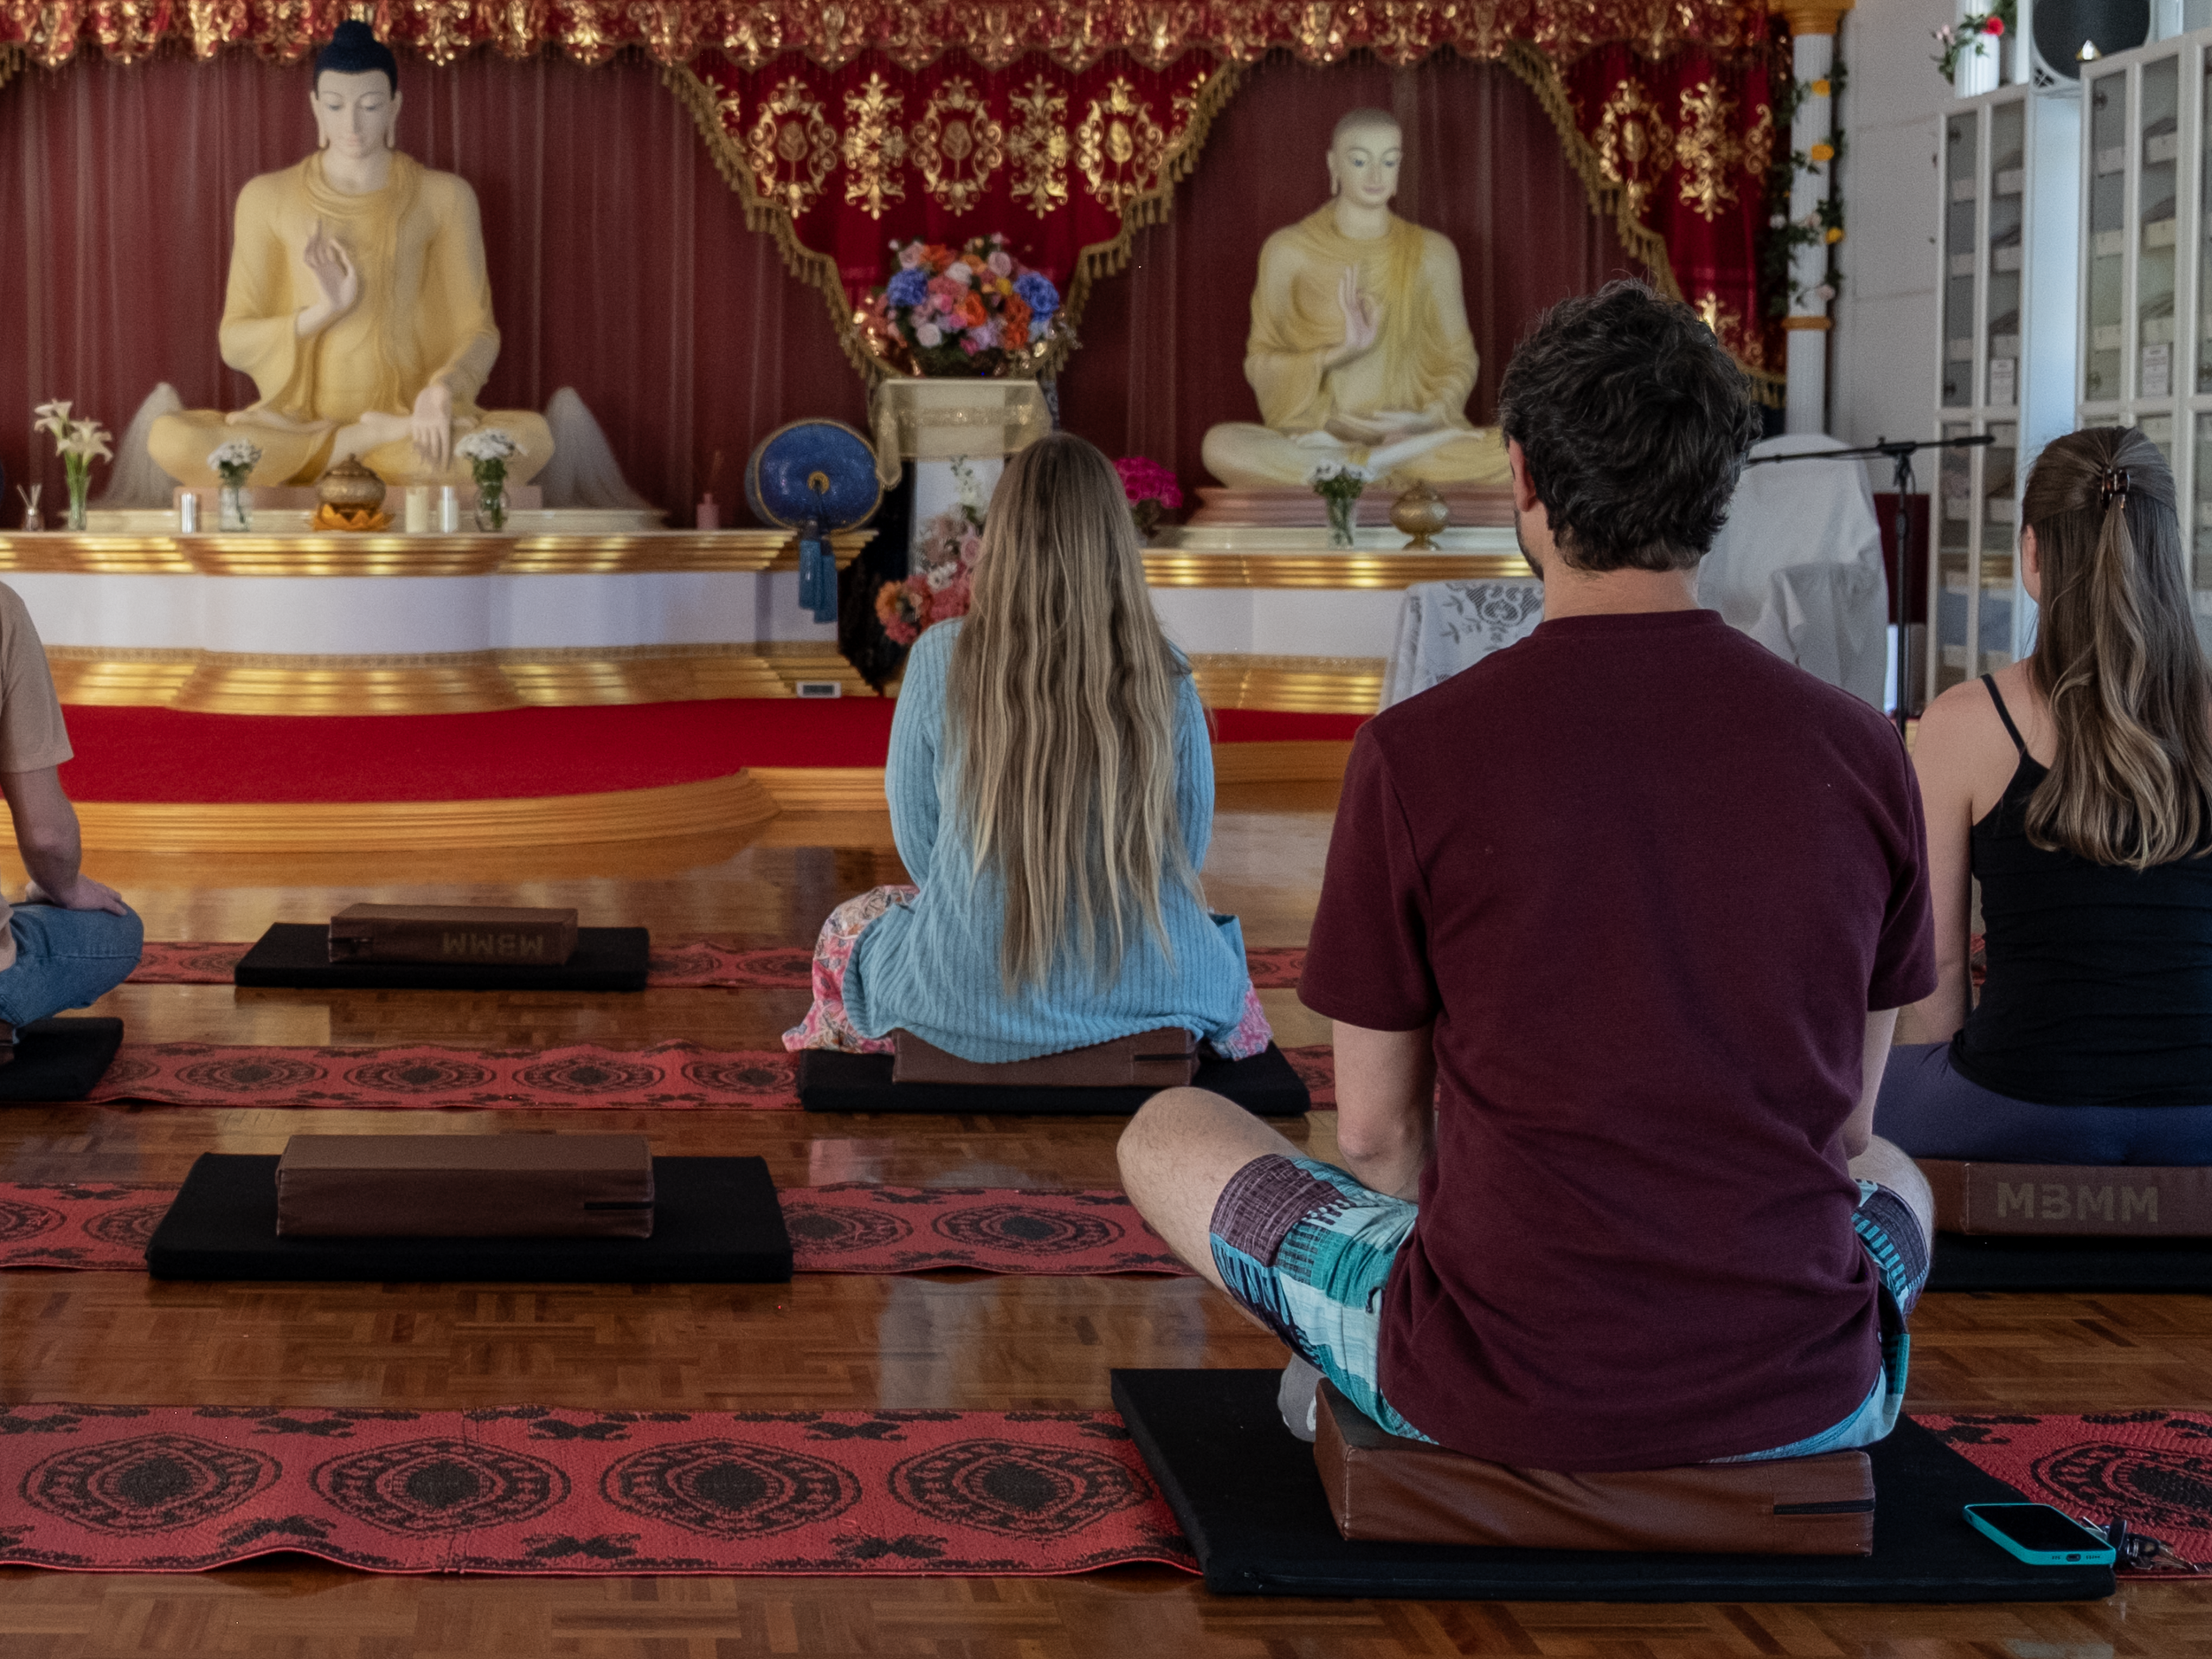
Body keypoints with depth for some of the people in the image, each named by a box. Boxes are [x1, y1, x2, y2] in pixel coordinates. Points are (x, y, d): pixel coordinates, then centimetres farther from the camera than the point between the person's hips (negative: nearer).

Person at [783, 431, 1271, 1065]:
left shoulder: (941, 659, -12)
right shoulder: (1164, 676, -9)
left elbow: (916, 835, -1)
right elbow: (1189, 847, 2)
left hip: (972, 1011, -1)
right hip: (1143, 992, 1)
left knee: (848, 927, 33)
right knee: (1215, 935, 38)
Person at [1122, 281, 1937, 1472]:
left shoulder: (1415, 756, -12)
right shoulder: (1859, 748, -4)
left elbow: (1376, 1130, -1)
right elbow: (1845, 1124, 8)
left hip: (1502, 1399, -3)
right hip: (1802, 1404, 3)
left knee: (1164, 1134, 22)